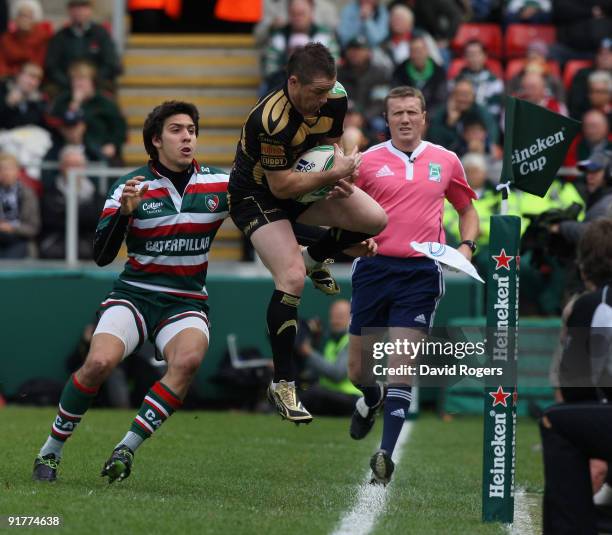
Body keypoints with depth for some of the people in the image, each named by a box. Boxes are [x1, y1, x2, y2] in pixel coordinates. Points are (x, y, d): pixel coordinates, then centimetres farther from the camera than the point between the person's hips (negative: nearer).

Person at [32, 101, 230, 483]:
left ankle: (128, 448, -23)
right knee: (100, 361, -27)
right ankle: (51, 450, -7)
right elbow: (102, 257, -8)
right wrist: (124, 211, -23)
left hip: (186, 303, 1)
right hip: (134, 294, -1)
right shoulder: (132, 187, -3)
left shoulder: (219, 183, 1)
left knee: (188, 359, -32)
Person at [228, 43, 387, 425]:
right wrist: (333, 174, -26)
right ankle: (282, 384, -13)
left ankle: (315, 259, 21)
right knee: (292, 279, -24)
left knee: (376, 219, -9)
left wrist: (341, 174, -13)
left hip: (307, 185, 7)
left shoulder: (334, 99, -13)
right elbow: (281, 186, -29)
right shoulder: (271, 120, -35)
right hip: (257, 196, -7)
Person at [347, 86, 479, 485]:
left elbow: (467, 209, 20)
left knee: (403, 364, -13)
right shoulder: (367, 161, 3)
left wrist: (467, 246, 1)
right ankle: (373, 398, 43)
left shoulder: (446, 161, 7)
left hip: (421, 274, -1)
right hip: (374, 268, 1)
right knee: (359, 369, 6)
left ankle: (386, 455, -14)